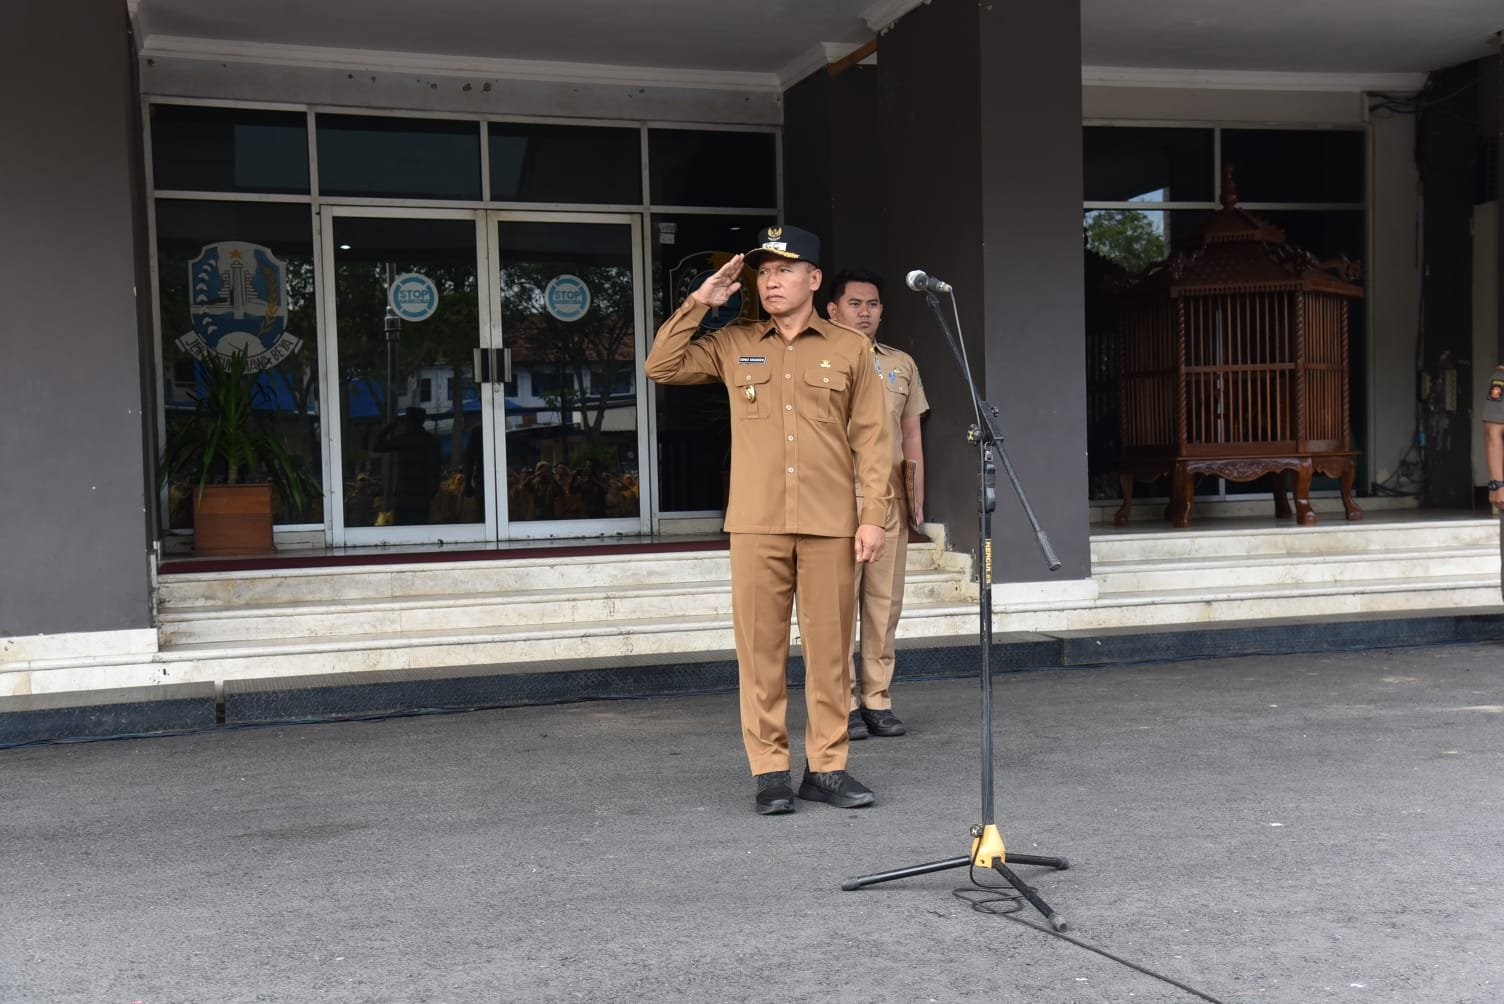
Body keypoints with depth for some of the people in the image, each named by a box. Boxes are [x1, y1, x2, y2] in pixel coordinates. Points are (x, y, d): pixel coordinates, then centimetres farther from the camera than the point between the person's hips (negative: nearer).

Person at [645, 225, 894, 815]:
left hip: (830, 525, 0)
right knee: (761, 650, 1)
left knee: (829, 649, 3)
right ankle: (769, 772, 9)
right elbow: (662, 367, 5)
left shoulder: (848, 350, 8)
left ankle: (827, 768, 13)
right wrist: (699, 303, 3)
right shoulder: (733, 345, 11)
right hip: (757, 524, 1)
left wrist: (874, 515, -2)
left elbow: (871, 437, 5)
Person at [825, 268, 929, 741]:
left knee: (885, 601, 3)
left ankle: (877, 700, 10)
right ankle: (843, 703, 1)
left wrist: (917, 500, 12)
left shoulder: (902, 364, 16)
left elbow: (912, 438, 18)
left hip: (890, 502, 4)